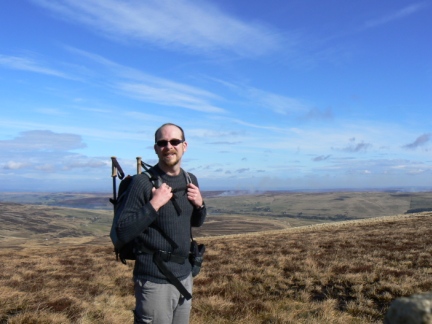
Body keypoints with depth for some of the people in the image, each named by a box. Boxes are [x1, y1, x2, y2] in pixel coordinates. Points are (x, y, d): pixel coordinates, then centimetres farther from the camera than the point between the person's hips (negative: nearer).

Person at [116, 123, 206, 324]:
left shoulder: (190, 180, 5)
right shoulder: (143, 182, -14)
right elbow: (122, 233, -17)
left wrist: (200, 205, -3)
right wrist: (154, 204, -25)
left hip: (184, 275, 6)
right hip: (155, 280, -6)